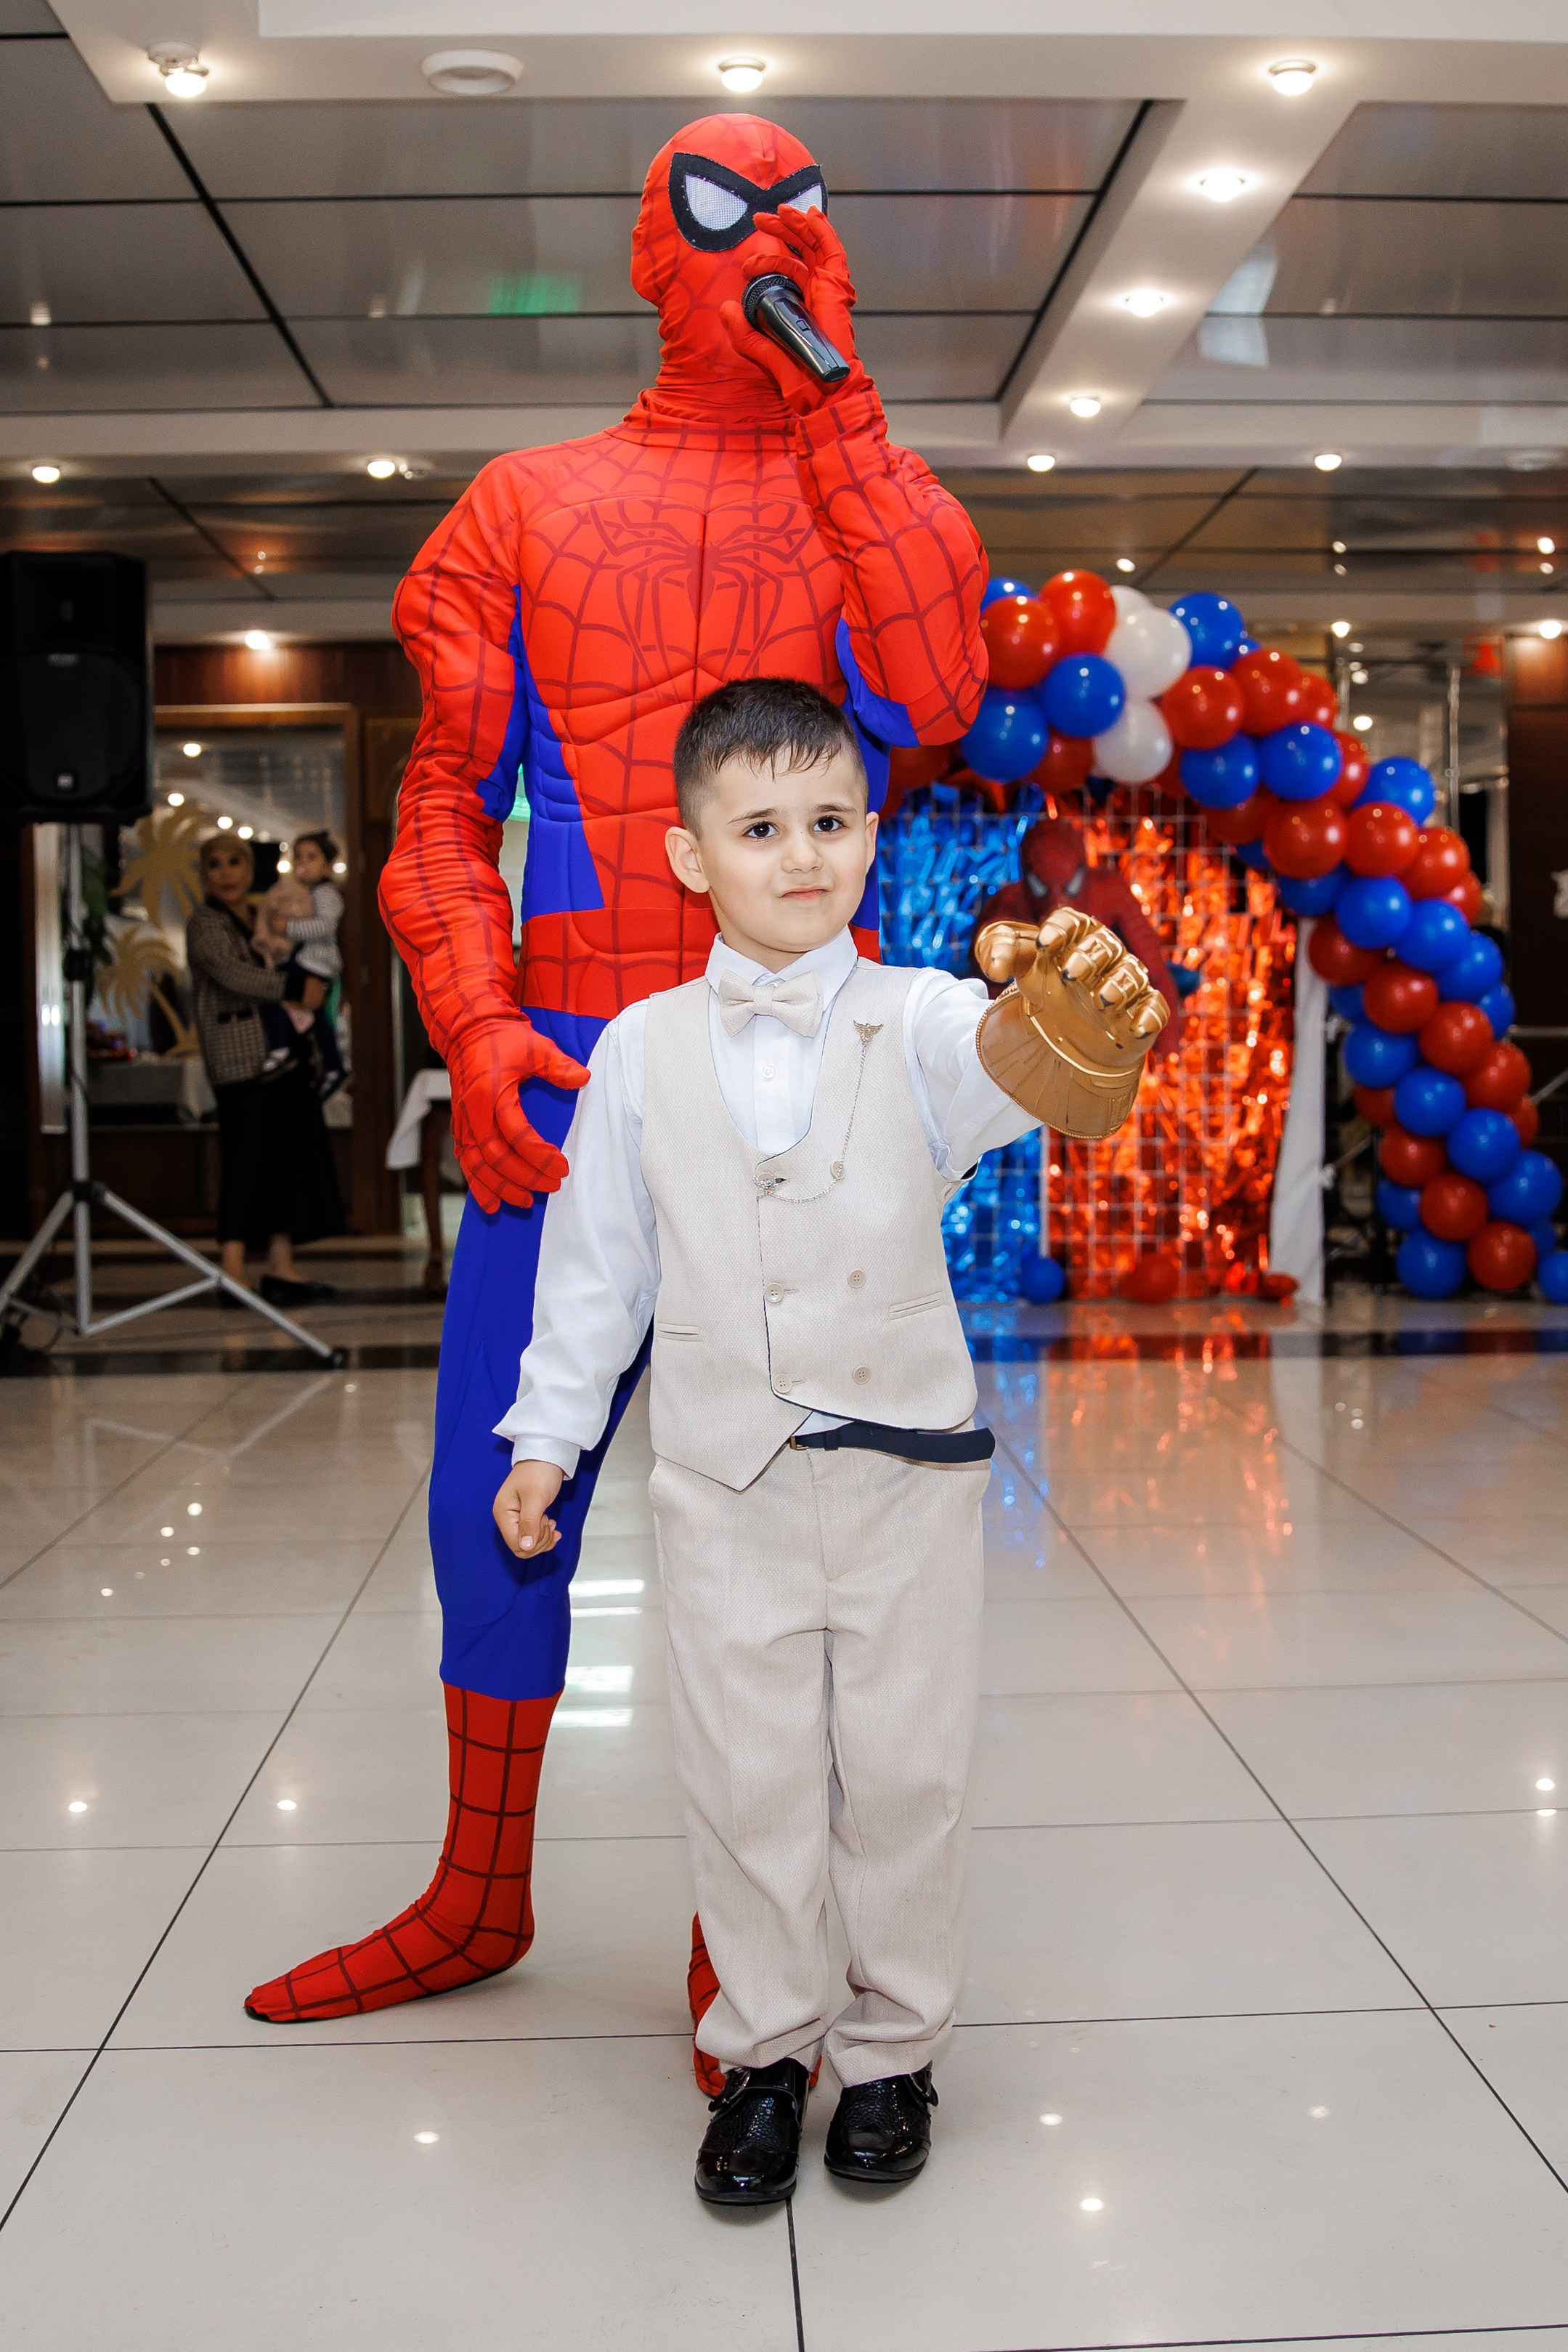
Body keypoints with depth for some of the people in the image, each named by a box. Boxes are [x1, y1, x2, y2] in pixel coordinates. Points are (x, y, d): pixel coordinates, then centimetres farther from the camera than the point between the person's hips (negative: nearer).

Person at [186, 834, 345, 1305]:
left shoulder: (262, 918, 20)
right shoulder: (205, 925, -3)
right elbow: (233, 974, -19)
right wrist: (295, 988, -18)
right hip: (240, 1059, -8)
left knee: (289, 1156, 6)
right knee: (246, 1158, -11)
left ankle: (280, 1265, 11)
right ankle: (233, 1272, -10)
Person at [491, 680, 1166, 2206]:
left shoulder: (916, 1022, -4)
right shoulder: (643, 1050, 0)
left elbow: (1008, 1067, -28)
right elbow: (594, 1260, 8)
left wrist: (1080, 1024, -52)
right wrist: (547, 1435, 8)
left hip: (904, 1464, 0)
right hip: (723, 1477, 1)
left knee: (906, 1768, 8)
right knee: (746, 1774, 7)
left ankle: (893, 2049, 28)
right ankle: (763, 2050, 26)